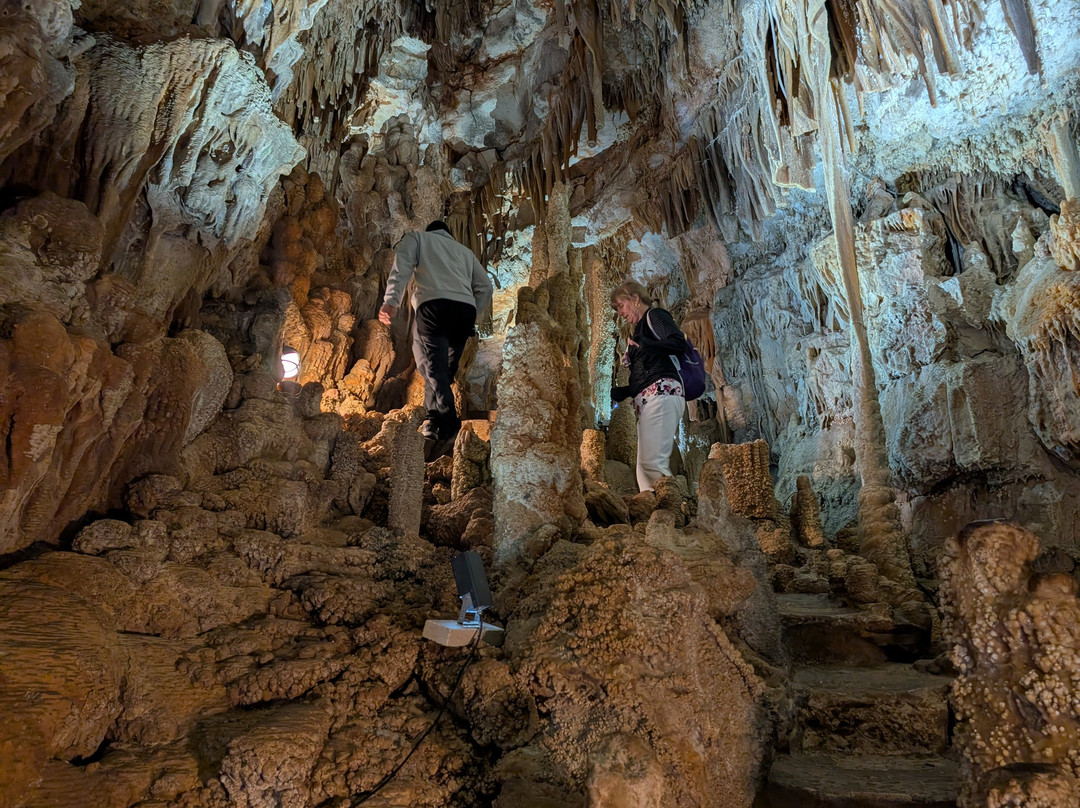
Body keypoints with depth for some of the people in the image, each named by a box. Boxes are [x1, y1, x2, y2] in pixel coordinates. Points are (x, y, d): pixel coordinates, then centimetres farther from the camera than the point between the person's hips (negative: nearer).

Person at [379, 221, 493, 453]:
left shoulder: (416, 238, 23)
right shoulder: (464, 250, 33)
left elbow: (401, 268, 2)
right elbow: (485, 287, 21)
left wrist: (391, 301, -10)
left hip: (434, 306, -4)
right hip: (466, 309, 4)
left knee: (434, 368, -11)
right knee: (444, 370, 14)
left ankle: (449, 426, -27)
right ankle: (434, 423, 10)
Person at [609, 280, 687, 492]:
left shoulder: (654, 315, 8)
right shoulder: (639, 329, 28)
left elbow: (679, 343, -12)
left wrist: (641, 344, -15)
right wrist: (614, 393, 26)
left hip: (661, 392, -9)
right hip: (646, 400, 9)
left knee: (652, 463, -20)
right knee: (644, 468, -2)